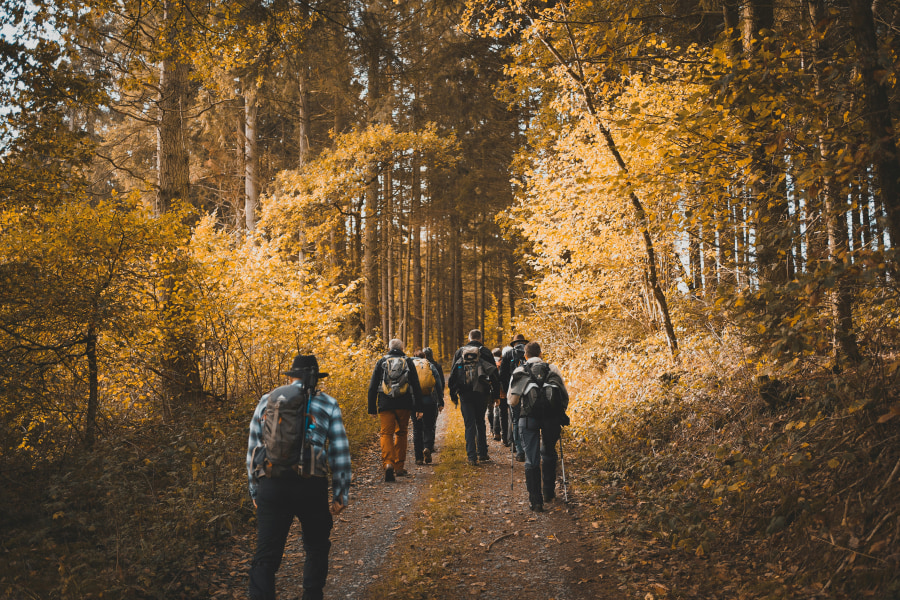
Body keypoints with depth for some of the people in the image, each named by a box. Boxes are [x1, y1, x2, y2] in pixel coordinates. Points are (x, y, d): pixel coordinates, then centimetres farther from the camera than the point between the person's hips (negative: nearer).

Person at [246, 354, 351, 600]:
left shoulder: (266, 401, 11)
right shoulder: (328, 405, 6)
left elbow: (252, 450, 13)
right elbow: (340, 453, 3)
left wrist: (254, 491, 20)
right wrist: (341, 494, 10)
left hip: (271, 487, 1)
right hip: (311, 488, -1)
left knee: (266, 557, 6)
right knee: (317, 550, 21)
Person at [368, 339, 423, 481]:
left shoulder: (381, 362, 8)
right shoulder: (408, 362, 9)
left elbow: (372, 387, 6)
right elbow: (416, 386, 4)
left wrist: (372, 409, 10)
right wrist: (418, 408, 5)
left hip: (385, 405, -1)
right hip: (404, 405, 1)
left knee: (386, 434, -3)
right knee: (401, 433, 15)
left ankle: (388, 463, -25)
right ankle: (399, 467, 19)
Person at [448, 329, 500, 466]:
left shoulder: (459, 352, 7)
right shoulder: (485, 352, 2)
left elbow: (453, 375, 8)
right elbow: (495, 375, 1)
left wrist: (453, 395, 12)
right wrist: (495, 395, 7)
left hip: (465, 394, 0)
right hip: (481, 393, 0)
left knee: (469, 425, 1)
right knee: (480, 423, 16)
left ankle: (472, 456, -7)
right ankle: (482, 453, 19)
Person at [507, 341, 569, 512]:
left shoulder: (520, 371, 10)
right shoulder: (553, 369, 15)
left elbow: (513, 401, 1)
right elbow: (565, 397, 9)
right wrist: (560, 415, 23)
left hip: (530, 416, -2)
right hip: (552, 416, 2)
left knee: (531, 459, 5)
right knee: (548, 454, 23)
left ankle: (536, 501, 1)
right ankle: (549, 492, 31)